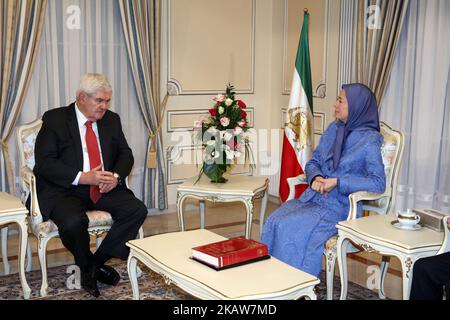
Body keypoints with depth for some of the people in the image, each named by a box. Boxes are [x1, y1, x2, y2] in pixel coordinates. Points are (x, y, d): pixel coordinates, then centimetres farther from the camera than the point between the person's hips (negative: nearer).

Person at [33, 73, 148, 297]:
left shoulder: (112, 120, 11)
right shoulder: (54, 119, -4)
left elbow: (125, 154, 12)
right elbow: (44, 163, -12)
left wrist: (116, 176, -12)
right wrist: (84, 178, -23)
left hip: (105, 188, 5)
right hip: (65, 190, -4)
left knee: (137, 210, -20)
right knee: (74, 222, -35)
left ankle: (98, 261, -7)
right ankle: (87, 266, -2)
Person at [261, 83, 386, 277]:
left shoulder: (369, 140, -8)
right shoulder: (333, 129, 12)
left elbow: (378, 183, -17)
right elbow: (313, 162, 17)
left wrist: (336, 181, -20)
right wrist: (316, 178, -7)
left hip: (340, 207, -6)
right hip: (313, 197, 6)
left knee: (289, 227, -26)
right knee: (274, 221, -19)